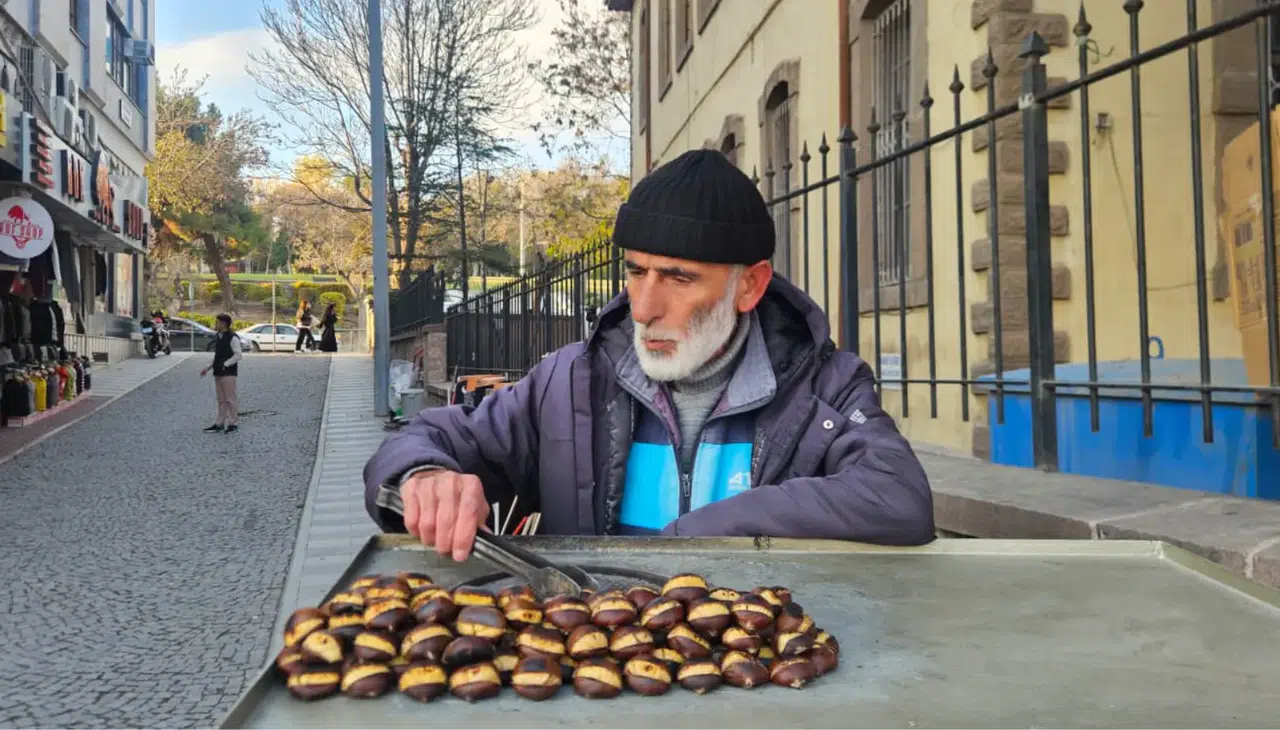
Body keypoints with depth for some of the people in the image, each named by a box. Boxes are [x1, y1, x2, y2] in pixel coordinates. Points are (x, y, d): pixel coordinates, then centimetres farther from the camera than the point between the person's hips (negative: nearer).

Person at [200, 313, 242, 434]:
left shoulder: (232, 338, -13)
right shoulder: (217, 337, 14)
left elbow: (238, 354, -16)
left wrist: (225, 365, -17)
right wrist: (208, 368, 14)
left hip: (228, 373, -9)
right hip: (218, 373, 9)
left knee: (230, 399, -3)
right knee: (221, 399, 12)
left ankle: (234, 424, 4)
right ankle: (219, 424, 17)